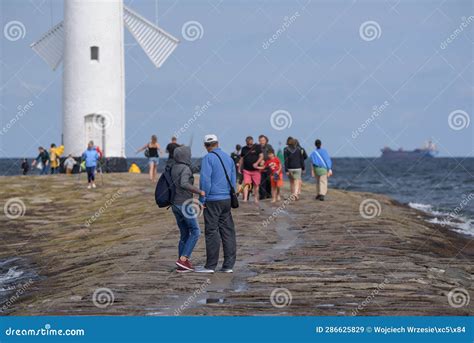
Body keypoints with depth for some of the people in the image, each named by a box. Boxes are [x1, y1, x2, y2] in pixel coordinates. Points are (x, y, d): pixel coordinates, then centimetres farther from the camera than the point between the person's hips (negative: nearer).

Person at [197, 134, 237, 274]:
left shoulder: (208, 158, -9)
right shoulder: (228, 158, 12)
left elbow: (205, 180, -16)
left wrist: (202, 199, -9)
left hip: (213, 200, -6)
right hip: (227, 199, 6)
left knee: (212, 232, -3)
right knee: (228, 232, 6)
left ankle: (210, 265, -1)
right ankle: (228, 265, 7)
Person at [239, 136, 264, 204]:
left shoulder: (257, 147, 1)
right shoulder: (244, 149, 9)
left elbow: (261, 156, -3)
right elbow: (241, 159, 16)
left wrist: (256, 163, -18)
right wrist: (240, 168, 13)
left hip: (255, 170, -1)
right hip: (246, 170, 1)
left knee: (256, 185, 7)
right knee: (246, 184, -11)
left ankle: (256, 198, 21)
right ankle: (245, 198, -18)